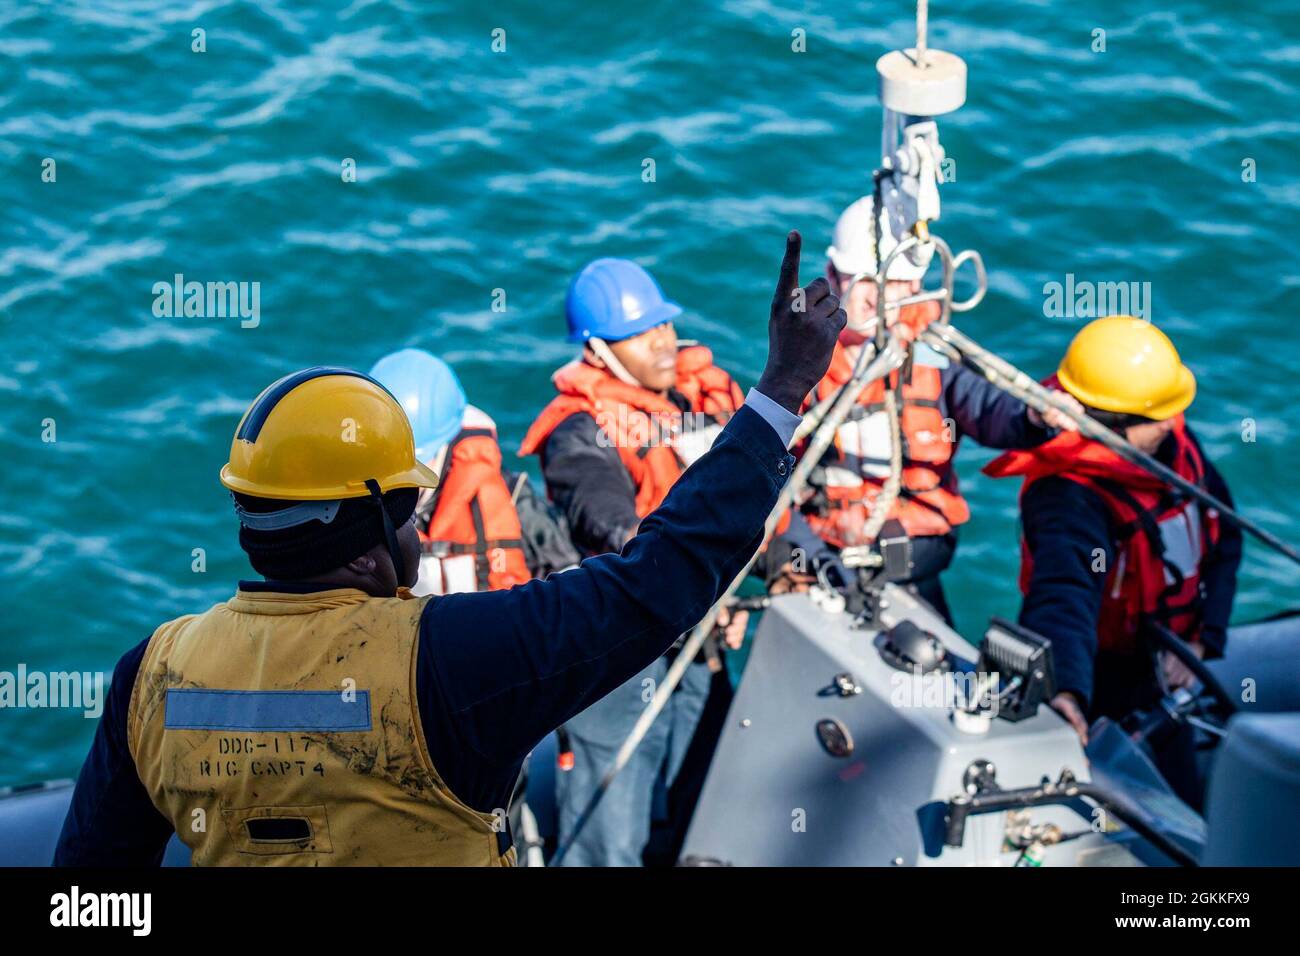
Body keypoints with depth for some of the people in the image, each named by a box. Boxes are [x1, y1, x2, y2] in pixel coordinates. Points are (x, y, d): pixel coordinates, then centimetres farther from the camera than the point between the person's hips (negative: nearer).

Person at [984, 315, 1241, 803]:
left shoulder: (1169, 434, -8)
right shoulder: (1070, 498, -34)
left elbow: (1222, 538, 3)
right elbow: (1063, 595, -51)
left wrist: (1203, 639, -8)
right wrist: (1065, 690, -69)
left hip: (1166, 678, 7)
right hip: (1101, 696, -7)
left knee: (1181, 809, 23)